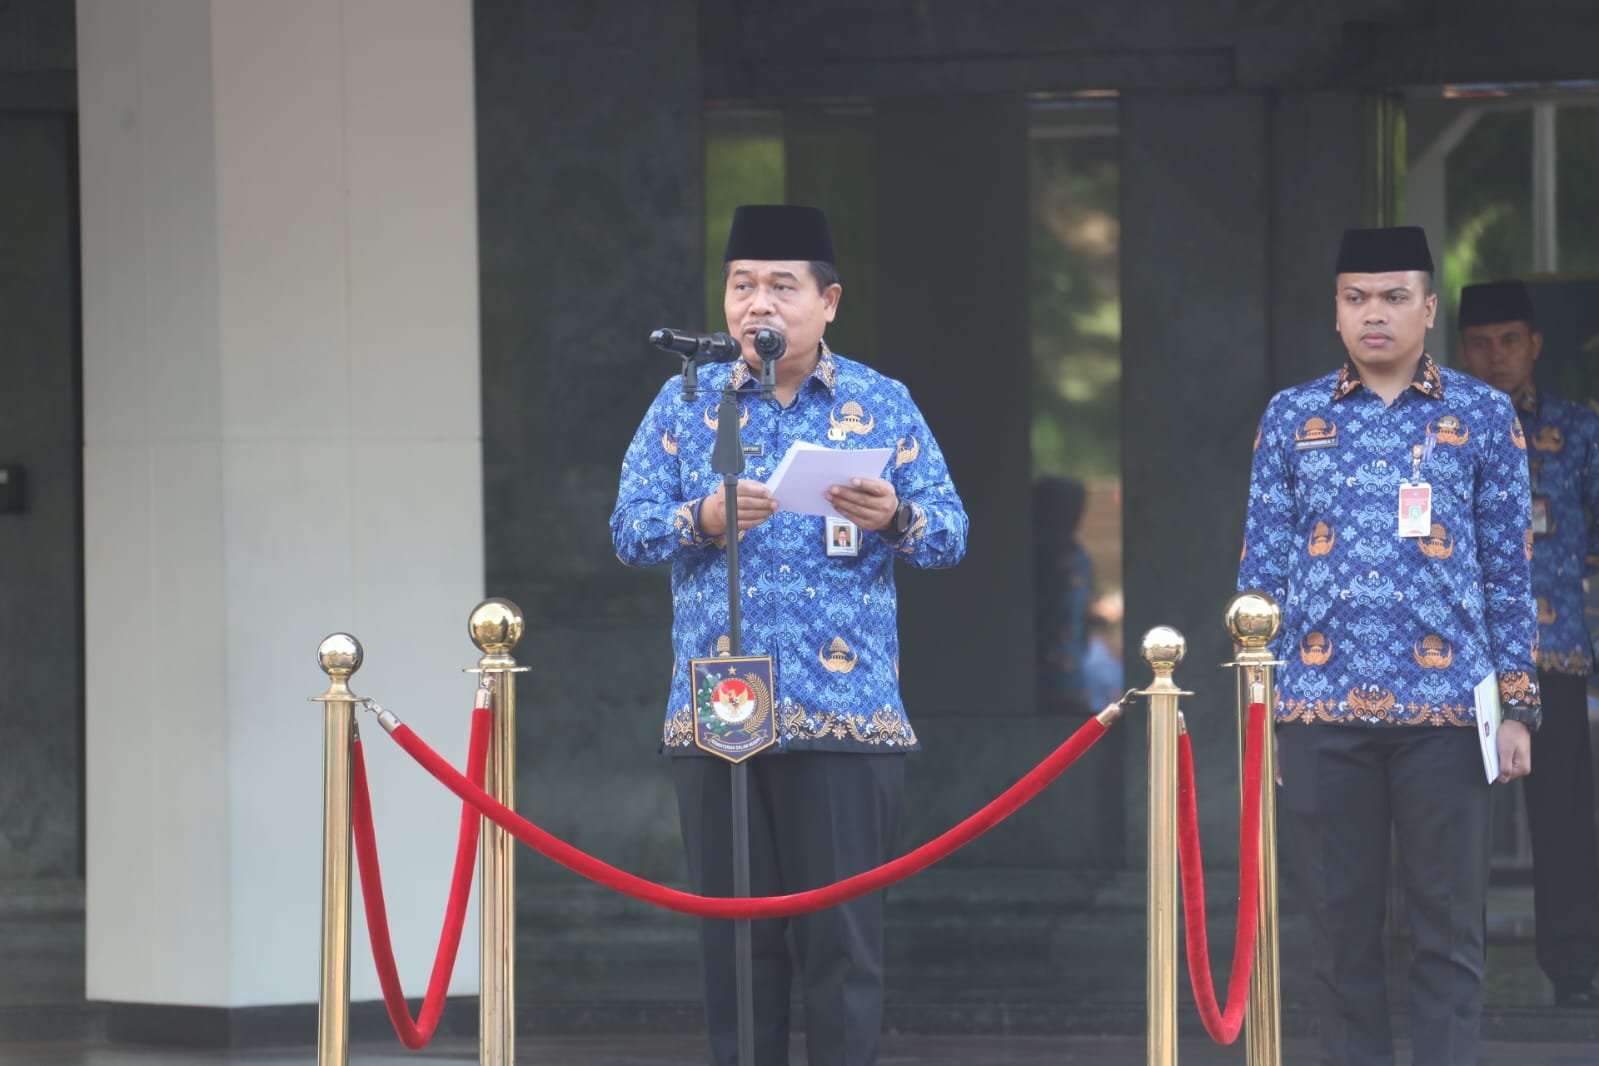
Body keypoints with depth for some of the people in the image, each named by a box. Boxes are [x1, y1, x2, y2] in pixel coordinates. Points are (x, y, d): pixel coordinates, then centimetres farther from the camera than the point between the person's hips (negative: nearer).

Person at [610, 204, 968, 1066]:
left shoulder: (882, 405, 7)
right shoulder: (684, 404, 10)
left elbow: (950, 534, 4)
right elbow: (629, 530, 4)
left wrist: (894, 518, -18)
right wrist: (703, 520, -16)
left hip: (844, 715, -1)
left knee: (842, 932, -4)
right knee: (734, 932, 4)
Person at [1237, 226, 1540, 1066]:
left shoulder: (1482, 416, 5)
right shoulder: (1291, 419, 8)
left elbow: (1509, 575, 5)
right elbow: (1263, 567, 9)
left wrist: (1517, 706, 0)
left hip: (1446, 711, -1)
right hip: (1321, 712, 1)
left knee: (1448, 927, 1)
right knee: (1340, 926, 5)